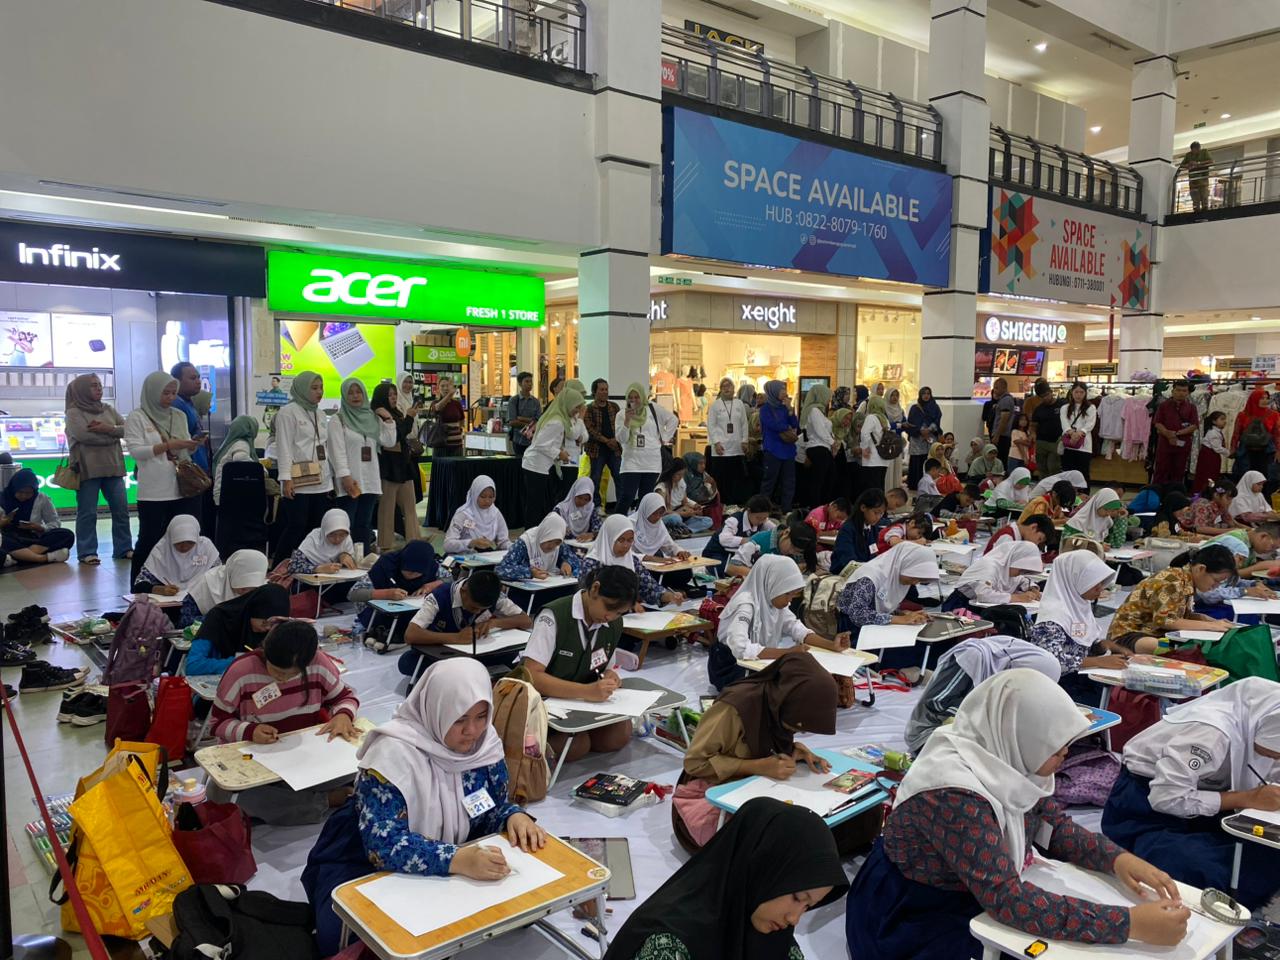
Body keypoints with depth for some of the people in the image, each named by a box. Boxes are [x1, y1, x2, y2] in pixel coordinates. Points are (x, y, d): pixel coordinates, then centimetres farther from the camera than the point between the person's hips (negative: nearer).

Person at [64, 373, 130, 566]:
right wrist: (114, 434, -8)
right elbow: (83, 435, -16)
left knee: (121, 509, 5)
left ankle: (123, 548, 13)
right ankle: (87, 552, 6)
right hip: (88, 469, -5)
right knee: (87, 513, -1)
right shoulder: (74, 412, -1)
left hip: (112, 467, 5)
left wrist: (109, 428, -14)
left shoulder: (108, 409, 15)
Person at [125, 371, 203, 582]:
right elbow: (135, 451, -10)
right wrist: (168, 445, -18)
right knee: (149, 541, 2)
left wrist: (192, 446, -4)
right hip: (153, 493, -4)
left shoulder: (179, 416, 14)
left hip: (183, 489, 5)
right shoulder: (137, 417, 0)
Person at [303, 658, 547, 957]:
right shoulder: (393, 752, -28)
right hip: (367, 862, -5)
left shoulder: (484, 743, -11)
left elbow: (494, 808, 3)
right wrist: (457, 861, -47)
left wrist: (515, 817, -22)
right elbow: (384, 845, -34)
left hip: (450, 864, 5)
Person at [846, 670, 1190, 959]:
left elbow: (1057, 828, 5)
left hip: (980, 899, 8)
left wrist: (1118, 859, -13)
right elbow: (1007, 899, -35)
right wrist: (1130, 923, -35)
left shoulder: (1007, 759, -7)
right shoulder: (954, 793, -32)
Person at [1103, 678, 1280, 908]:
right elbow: (1166, 798, -30)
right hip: (1146, 814, -8)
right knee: (1208, 877, -30)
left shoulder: (1261, 725, -6)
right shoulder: (1212, 731, -30)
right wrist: (1247, 799, -27)